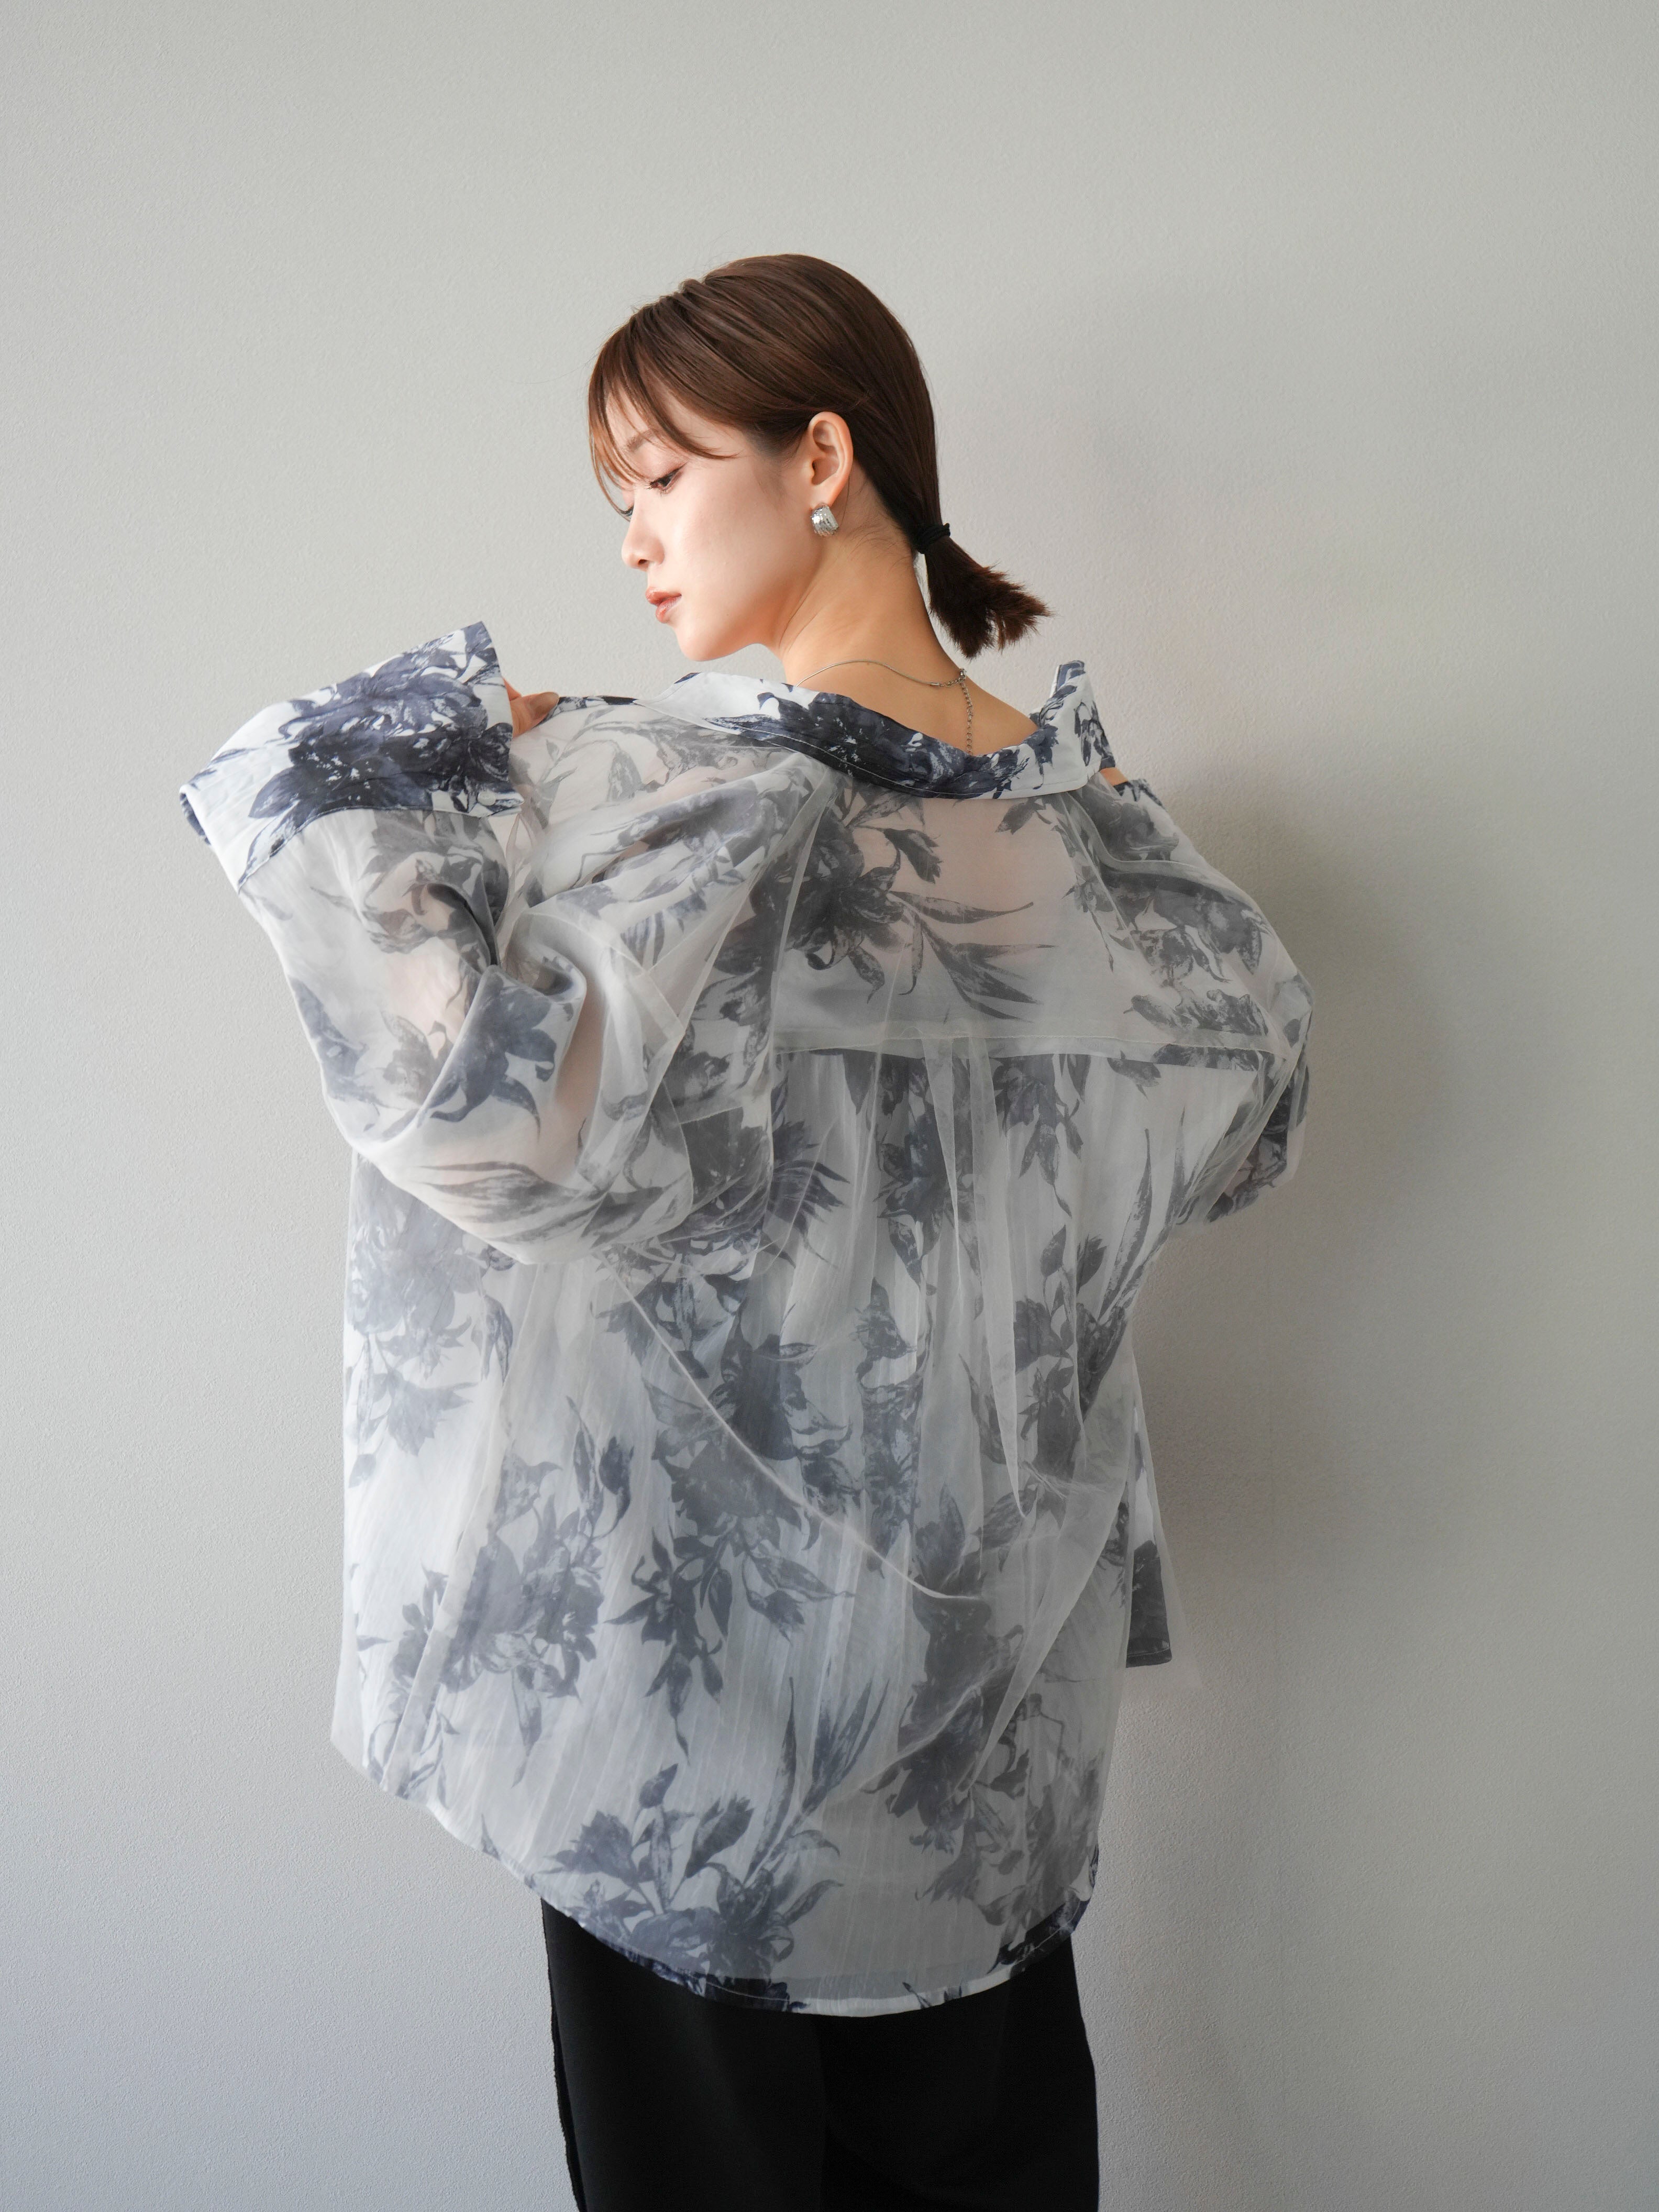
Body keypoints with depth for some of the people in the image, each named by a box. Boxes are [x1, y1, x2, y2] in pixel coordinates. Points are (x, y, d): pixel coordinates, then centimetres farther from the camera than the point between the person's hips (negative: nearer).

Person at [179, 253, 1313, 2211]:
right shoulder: (1083, 814, -2)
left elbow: (482, 1090, -35)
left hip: (701, 1654, -5)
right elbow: (1252, 1090, 13)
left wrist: (418, 766, -22)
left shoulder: (697, 786, -21)